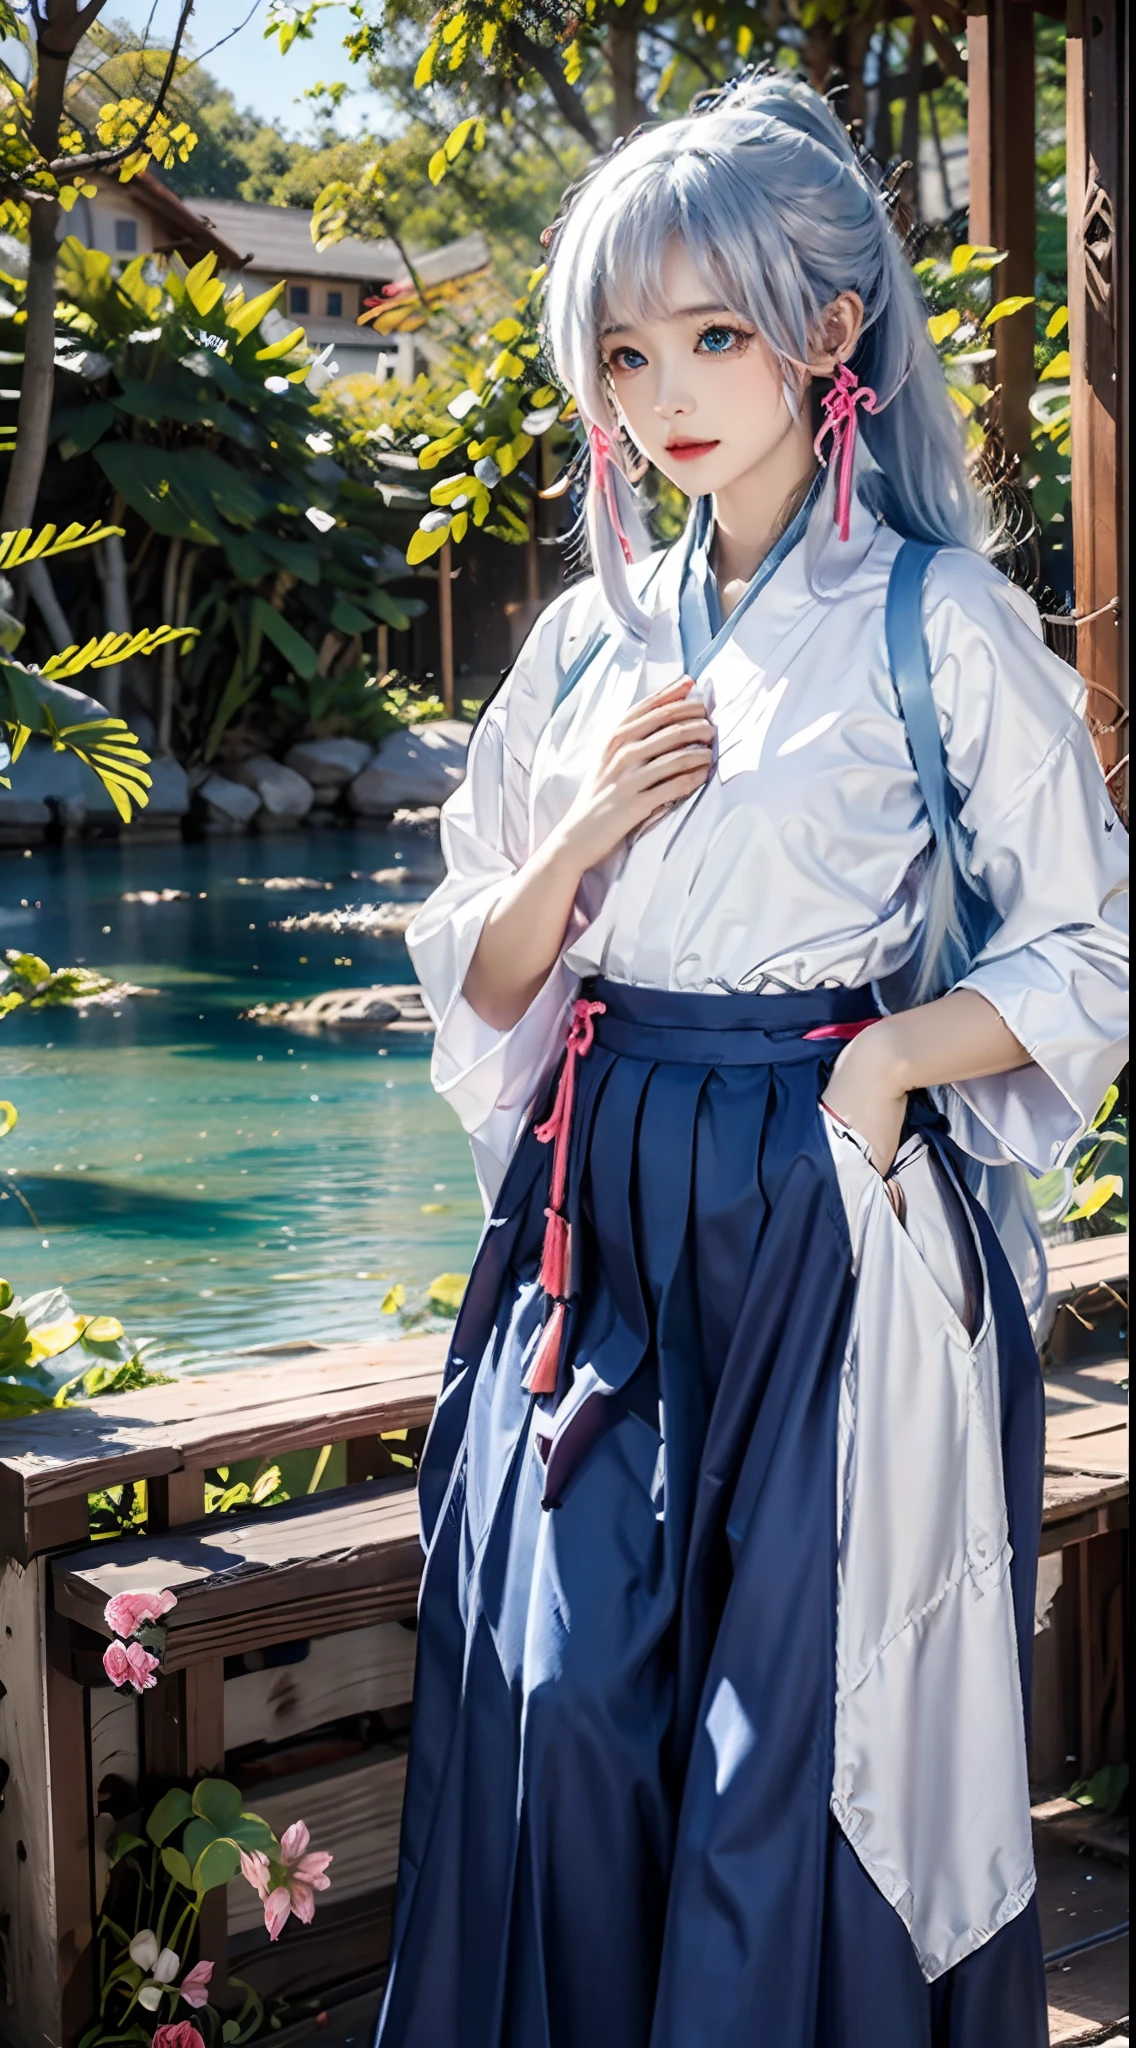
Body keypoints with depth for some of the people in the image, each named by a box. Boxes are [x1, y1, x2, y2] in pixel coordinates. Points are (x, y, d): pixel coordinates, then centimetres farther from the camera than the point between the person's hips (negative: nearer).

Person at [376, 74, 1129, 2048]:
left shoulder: (942, 623, -2)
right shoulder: (594, 639, 11)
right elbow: (479, 979, 14)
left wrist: (888, 1057, -14)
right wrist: (588, 831, -4)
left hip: (830, 1236, -4)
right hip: (597, 1231, 4)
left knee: (799, 1740, 0)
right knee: (556, 1716, -1)